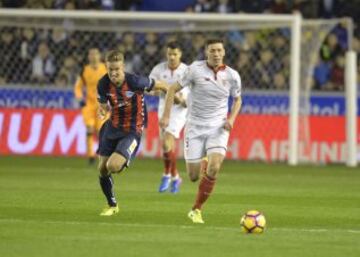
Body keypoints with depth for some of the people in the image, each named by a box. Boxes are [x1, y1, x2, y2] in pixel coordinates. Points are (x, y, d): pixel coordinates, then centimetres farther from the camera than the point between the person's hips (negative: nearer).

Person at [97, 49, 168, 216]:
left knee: (113, 166, -22)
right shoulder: (103, 84, -12)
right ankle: (112, 206, 31)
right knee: (102, 169, 7)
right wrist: (103, 111, -21)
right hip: (113, 126, 5)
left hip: (132, 130, -5)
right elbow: (104, 106, 4)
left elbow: (160, 86, -9)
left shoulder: (134, 82, -25)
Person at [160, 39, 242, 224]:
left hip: (218, 128, 1)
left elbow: (237, 99, 15)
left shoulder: (232, 75, -3)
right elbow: (173, 89, -2)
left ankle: (196, 210, -7)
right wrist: (166, 116, -8)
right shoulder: (196, 69, -9)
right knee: (193, 176, -1)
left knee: (213, 167, -22)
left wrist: (231, 118, -2)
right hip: (195, 128, -1)